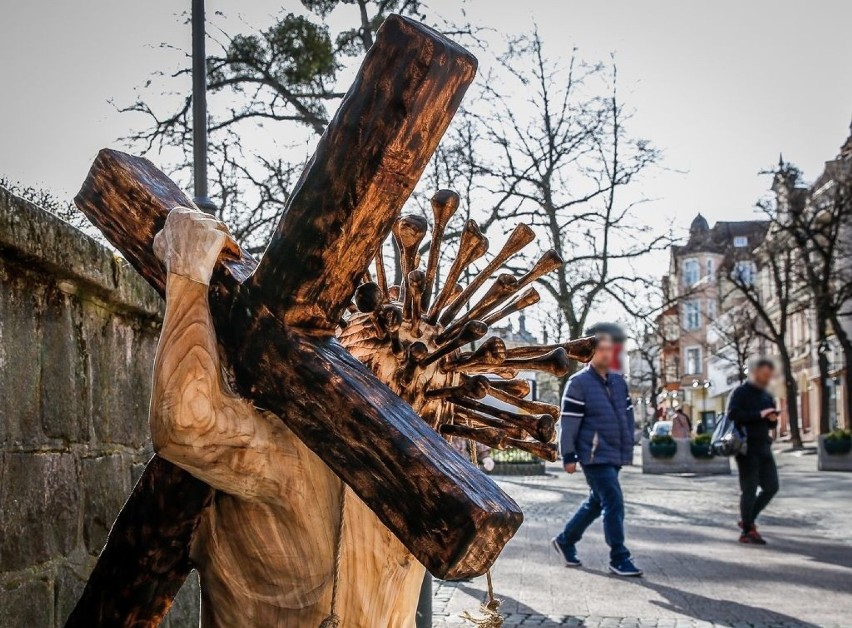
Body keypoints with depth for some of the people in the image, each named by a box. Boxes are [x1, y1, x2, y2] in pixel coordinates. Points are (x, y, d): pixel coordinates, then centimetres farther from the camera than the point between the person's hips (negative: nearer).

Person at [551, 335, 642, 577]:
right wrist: (569, 456, -11)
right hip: (595, 457, -8)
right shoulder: (579, 383, -9)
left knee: (596, 502, 17)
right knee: (614, 503, -10)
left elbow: (628, 415, 19)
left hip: (615, 456, 8)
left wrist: (628, 448, 16)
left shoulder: (618, 381, 12)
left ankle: (565, 541, 33)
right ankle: (619, 558, -1)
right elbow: (568, 423, -10)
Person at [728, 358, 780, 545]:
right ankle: (747, 531, 2)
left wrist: (773, 420, 0)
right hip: (747, 447, -8)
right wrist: (759, 414, -23)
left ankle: (747, 520, 22)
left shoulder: (767, 396, 18)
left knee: (771, 486, 7)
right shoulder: (740, 393, -5)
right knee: (749, 489, -4)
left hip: (764, 446, 8)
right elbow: (733, 415, -19)